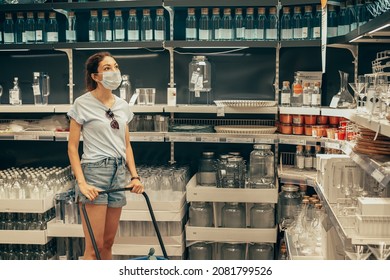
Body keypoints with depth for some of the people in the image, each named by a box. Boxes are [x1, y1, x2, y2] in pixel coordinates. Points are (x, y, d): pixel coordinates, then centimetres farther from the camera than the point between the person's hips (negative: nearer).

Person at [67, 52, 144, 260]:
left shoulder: (122, 105, 11)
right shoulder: (83, 104, -6)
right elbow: (72, 148, -7)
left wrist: (135, 176, 6)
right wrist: (82, 183, -16)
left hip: (119, 173, 6)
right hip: (94, 172, -6)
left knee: (108, 242, 13)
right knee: (94, 246, -6)